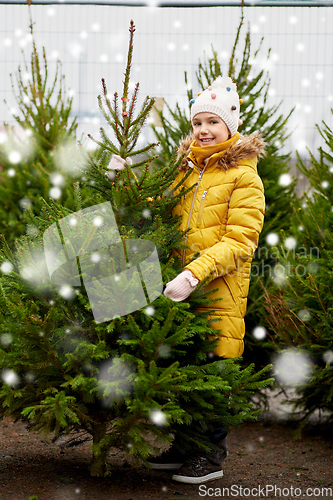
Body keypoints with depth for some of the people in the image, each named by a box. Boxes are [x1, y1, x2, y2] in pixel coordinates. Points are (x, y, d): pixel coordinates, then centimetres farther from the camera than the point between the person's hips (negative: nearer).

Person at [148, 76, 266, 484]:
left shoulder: (244, 177, -6)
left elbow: (239, 242, -14)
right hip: (181, 286, 6)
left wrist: (194, 274, -25)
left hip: (219, 292, -6)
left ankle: (212, 454, 12)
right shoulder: (186, 169, 15)